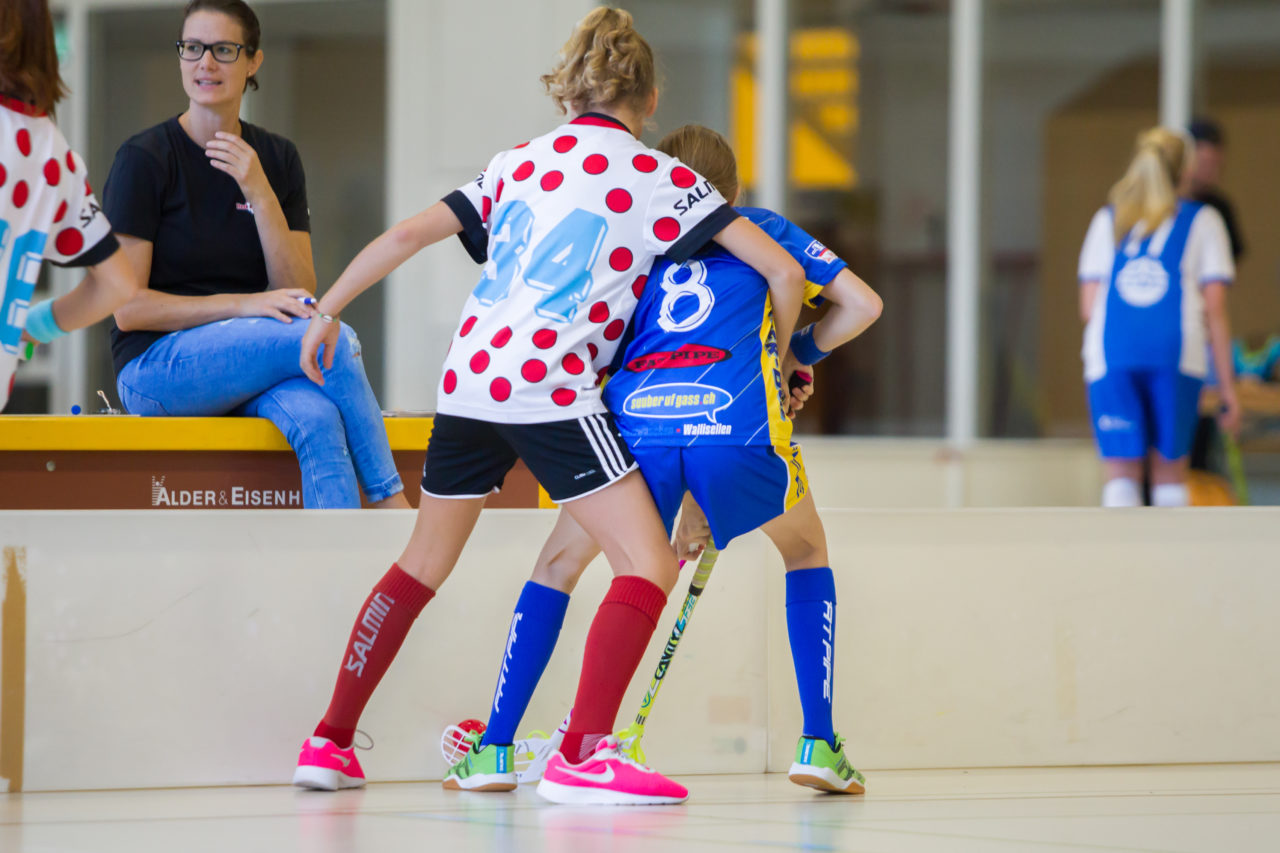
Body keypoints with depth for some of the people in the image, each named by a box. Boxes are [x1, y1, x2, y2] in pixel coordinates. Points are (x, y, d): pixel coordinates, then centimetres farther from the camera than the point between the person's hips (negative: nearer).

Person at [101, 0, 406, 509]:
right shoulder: (145, 159, -4)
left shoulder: (278, 160, 11)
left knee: (318, 419, -33)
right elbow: (128, 308, -9)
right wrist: (241, 305, -18)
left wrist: (260, 194, -10)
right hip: (156, 364, -4)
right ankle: (394, 511, -19)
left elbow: (299, 293, 3)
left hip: (257, 367, 4)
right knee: (332, 339, -27)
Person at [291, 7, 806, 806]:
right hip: (550, 391, -6)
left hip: (468, 379, 6)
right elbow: (783, 267, -1)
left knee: (423, 563, 20)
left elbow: (408, 234, 11)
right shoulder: (659, 177, 4)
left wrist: (326, 312, 20)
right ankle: (583, 754, -17)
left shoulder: (519, 163, 17)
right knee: (649, 563, -4)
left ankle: (329, 740, 22)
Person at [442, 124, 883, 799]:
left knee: (558, 563, 24)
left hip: (635, 421, 1)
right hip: (737, 423, -1)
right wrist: (798, 357, 34)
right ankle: (818, 744, 14)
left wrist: (690, 511, 40)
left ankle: (494, 749, 16)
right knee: (807, 552, 26)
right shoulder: (762, 230, 27)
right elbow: (862, 304, 20)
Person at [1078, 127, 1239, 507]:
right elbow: (1215, 310, 3)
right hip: (1178, 354, -1)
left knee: (1121, 472, -1)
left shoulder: (1107, 220, 16)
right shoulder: (1203, 220, 9)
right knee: (1169, 468, 11)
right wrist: (1227, 386, 6)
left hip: (1111, 351, 1)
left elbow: (1088, 308, 11)